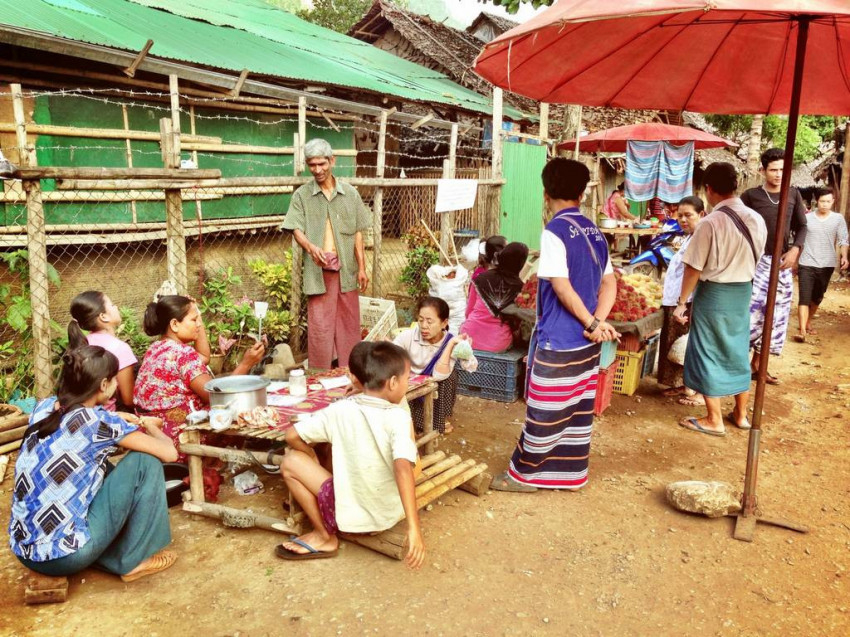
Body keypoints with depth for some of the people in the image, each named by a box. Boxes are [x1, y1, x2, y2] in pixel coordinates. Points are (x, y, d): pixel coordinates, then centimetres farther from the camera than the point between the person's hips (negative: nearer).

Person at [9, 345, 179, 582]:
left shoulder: (44, 407, 4)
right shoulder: (101, 423, -16)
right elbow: (169, 453, -9)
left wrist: (116, 420, 18)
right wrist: (150, 427, 11)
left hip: (25, 551, 8)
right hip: (66, 554, -8)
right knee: (145, 461, -3)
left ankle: (112, 556, 18)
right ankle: (132, 561, 6)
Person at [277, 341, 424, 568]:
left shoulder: (340, 410, -10)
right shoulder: (399, 417, -16)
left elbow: (292, 436, -6)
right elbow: (403, 468, -30)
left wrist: (312, 459, 14)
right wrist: (413, 527, -33)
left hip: (351, 514, -1)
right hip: (390, 514, 1)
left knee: (291, 462, 7)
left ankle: (324, 537, 16)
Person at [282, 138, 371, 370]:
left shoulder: (350, 193, 8)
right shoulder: (301, 195, 3)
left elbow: (357, 233, 9)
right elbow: (296, 229, -4)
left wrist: (362, 267, 4)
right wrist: (310, 247, -26)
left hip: (346, 269, 2)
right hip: (318, 271, -2)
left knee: (349, 323, 8)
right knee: (319, 326, 1)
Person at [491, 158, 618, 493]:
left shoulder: (554, 231, -15)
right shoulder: (594, 231, 8)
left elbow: (562, 288, -20)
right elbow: (609, 283, 6)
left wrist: (591, 323, -10)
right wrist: (597, 323, -5)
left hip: (557, 341, -7)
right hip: (587, 342, 7)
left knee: (544, 412, 4)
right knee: (578, 410, 15)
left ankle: (523, 473, 18)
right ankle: (572, 473, 27)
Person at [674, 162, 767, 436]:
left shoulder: (710, 223, -20)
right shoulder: (757, 220, 0)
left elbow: (693, 269, -16)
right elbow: (756, 259, 10)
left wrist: (682, 302, -7)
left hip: (713, 293, -6)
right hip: (743, 292, 6)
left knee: (708, 353, 5)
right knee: (737, 351, 17)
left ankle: (713, 420, 12)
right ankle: (741, 414, 29)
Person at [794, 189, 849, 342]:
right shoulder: (807, 218, 1)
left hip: (827, 265, 2)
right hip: (807, 264, -2)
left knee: (817, 298, 15)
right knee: (804, 298, -11)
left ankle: (808, 323, 35)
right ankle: (802, 331, -16)